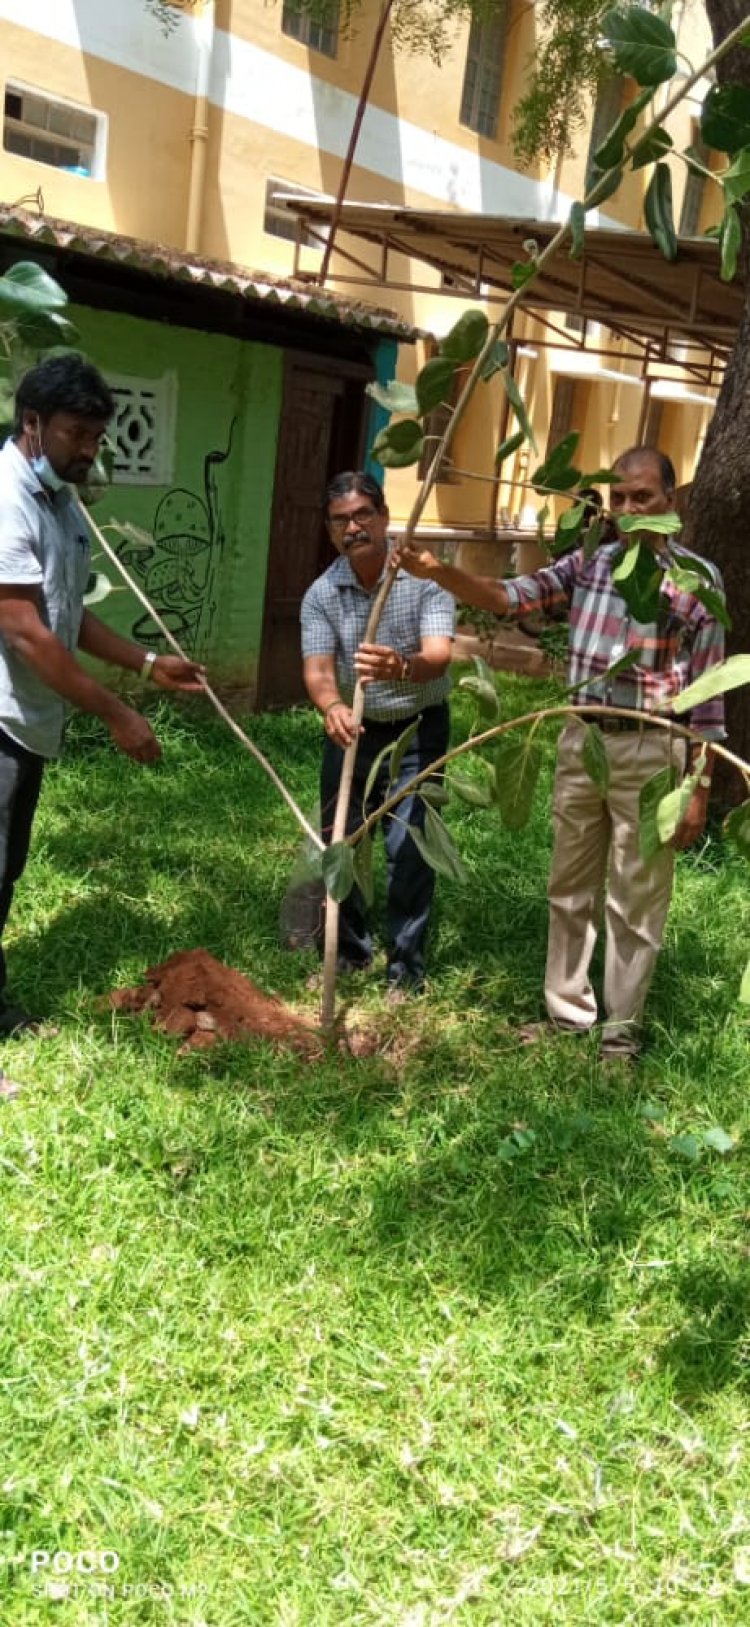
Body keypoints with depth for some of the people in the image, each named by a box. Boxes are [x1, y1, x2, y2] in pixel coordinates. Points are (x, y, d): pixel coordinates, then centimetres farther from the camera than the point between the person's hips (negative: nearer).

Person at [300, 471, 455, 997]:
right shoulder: (321, 595, -8)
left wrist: (401, 667, -53)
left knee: (409, 850, -6)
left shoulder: (425, 577, -16)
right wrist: (332, 707, -43)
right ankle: (348, 949, 28)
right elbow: (318, 668, -19)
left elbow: (439, 655, -30)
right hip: (352, 729, 4)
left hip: (417, 729, -3)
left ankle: (407, 967, 7)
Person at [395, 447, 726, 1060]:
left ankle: (621, 1030, 20)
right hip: (581, 740, 5)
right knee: (571, 889, 15)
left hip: (650, 751, -5)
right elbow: (509, 597, -5)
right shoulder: (588, 562, 5)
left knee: (635, 901, 5)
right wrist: (440, 573, -23)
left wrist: (700, 786, -9)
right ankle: (568, 1011, 30)